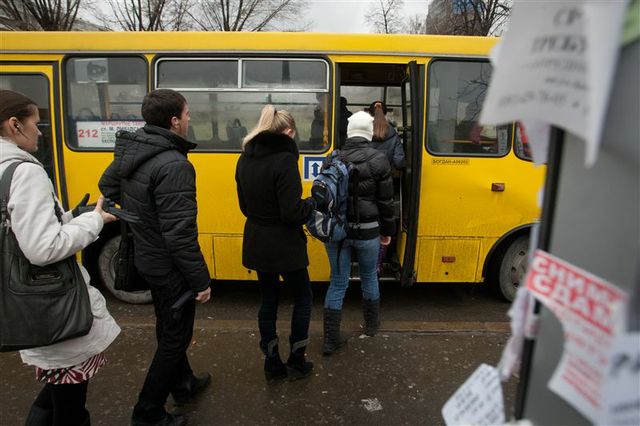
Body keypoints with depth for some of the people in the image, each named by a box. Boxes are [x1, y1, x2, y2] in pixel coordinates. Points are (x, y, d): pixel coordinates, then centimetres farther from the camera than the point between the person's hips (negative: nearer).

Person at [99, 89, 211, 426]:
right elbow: (180, 235, -29)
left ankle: (183, 384, 45)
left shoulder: (131, 150, 0)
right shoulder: (173, 165, -29)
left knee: (169, 328, 25)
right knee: (174, 337, 9)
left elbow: (107, 186, 18)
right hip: (169, 267, -9)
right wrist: (200, 279, -20)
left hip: (145, 257, 9)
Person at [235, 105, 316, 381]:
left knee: (268, 299, 18)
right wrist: (311, 203, -4)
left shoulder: (245, 159, 3)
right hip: (283, 246, -6)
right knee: (303, 296, 15)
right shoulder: (284, 159, -20)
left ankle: (272, 364, 29)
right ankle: (296, 362, 23)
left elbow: (245, 206, 11)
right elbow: (292, 213, -22)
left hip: (256, 243, 7)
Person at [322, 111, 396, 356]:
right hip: (367, 232, -2)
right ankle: (371, 325, 39)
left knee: (338, 283, 11)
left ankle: (331, 339, 12)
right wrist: (387, 230, 8)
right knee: (369, 277, 20)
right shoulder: (378, 160, -8)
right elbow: (385, 201, -5)